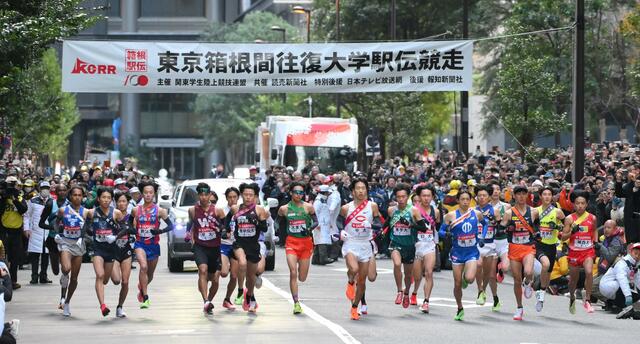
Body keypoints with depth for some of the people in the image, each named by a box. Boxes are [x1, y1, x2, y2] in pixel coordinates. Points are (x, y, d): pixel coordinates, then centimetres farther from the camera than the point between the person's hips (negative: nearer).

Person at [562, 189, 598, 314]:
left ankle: (587, 299, -14)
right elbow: (563, 237, -4)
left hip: (588, 250, 0)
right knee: (573, 278, 12)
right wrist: (572, 231, -21)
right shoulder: (570, 219, -5)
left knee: (589, 272, -24)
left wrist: (596, 242, 8)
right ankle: (572, 297, 40)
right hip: (574, 251, 0)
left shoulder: (592, 218, -1)